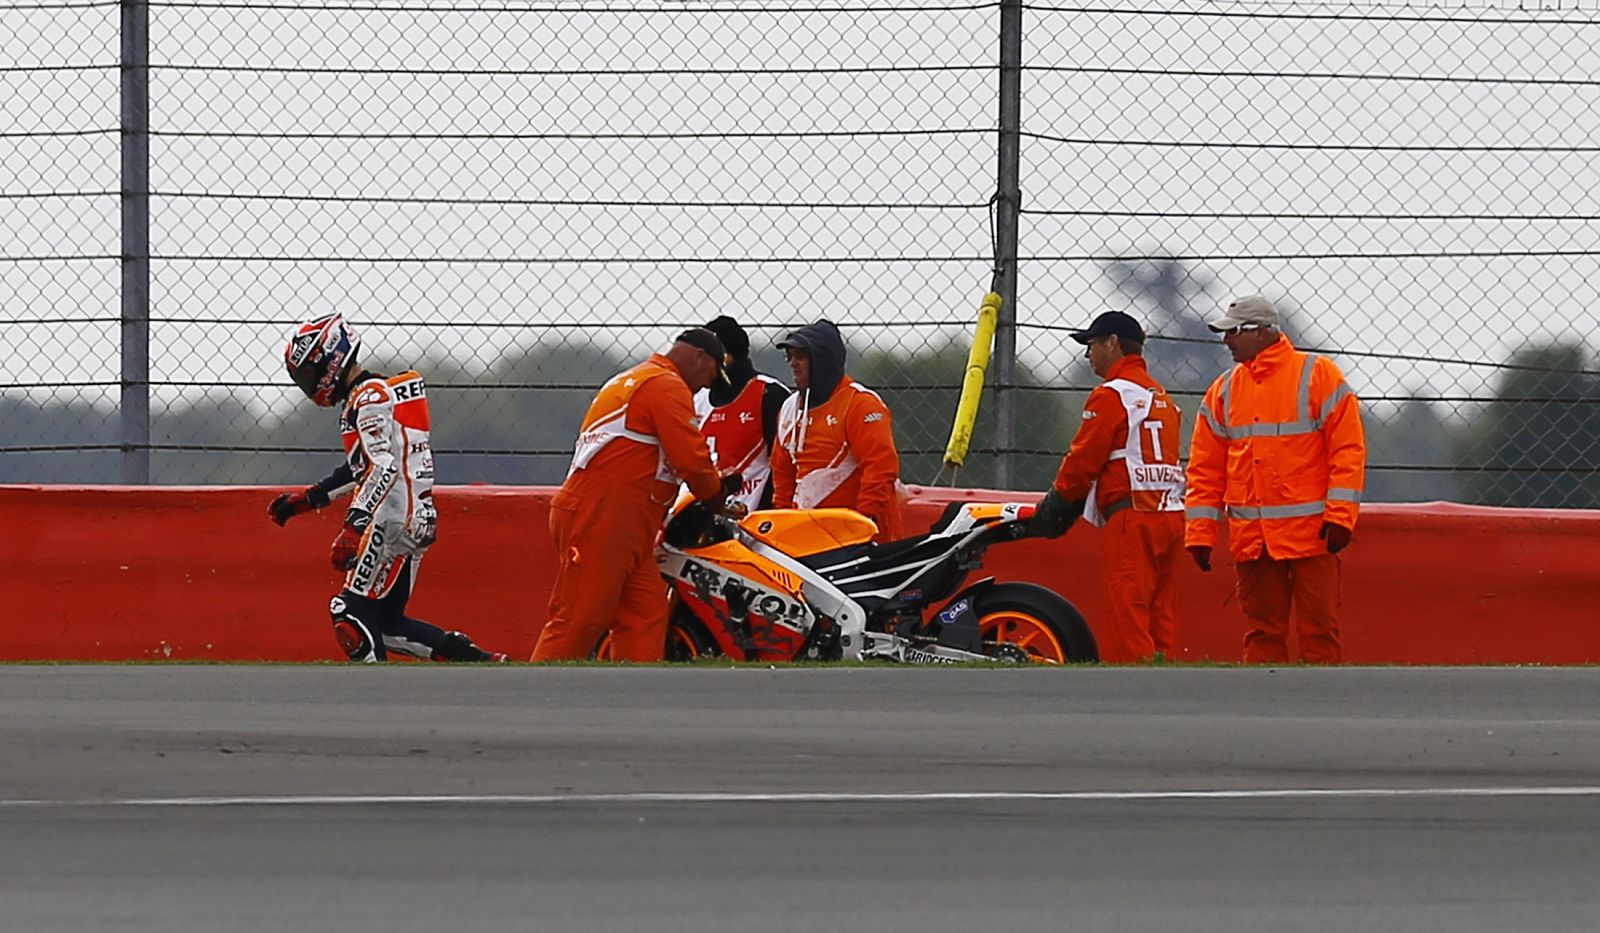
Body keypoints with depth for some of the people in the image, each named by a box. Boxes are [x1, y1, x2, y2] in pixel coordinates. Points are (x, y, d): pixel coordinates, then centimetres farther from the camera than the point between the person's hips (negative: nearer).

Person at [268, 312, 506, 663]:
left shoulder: (370, 396, -10)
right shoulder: (370, 395, 21)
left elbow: (383, 467, -22)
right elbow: (360, 468, 30)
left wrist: (353, 526, -28)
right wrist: (306, 499, 31)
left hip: (393, 522, -10)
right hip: (414, 521, 10)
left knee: (352, 615, -12)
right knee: (386, 623, 11)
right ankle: (480, 661, 7)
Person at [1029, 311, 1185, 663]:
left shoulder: (1110, 396, -7)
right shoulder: (1162, 397, 20)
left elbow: (1084, 459, -7)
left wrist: (1056, 505, 8)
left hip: (1132, 518, -9)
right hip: (1171, 516, 9)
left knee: (1128, 611, -11)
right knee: (1161, 616, 7)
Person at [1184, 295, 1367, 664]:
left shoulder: (1318, 376, 0)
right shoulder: (1223, 391, 14)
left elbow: (1348, 449, -4)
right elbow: (1205, 468, 14)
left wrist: (1340, 515, -12)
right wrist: (1200, 533, 7)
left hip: (1310, 533, -4)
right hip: (1250, 537, 4)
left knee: (1319, 631, -5)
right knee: (1263, 632, 5)